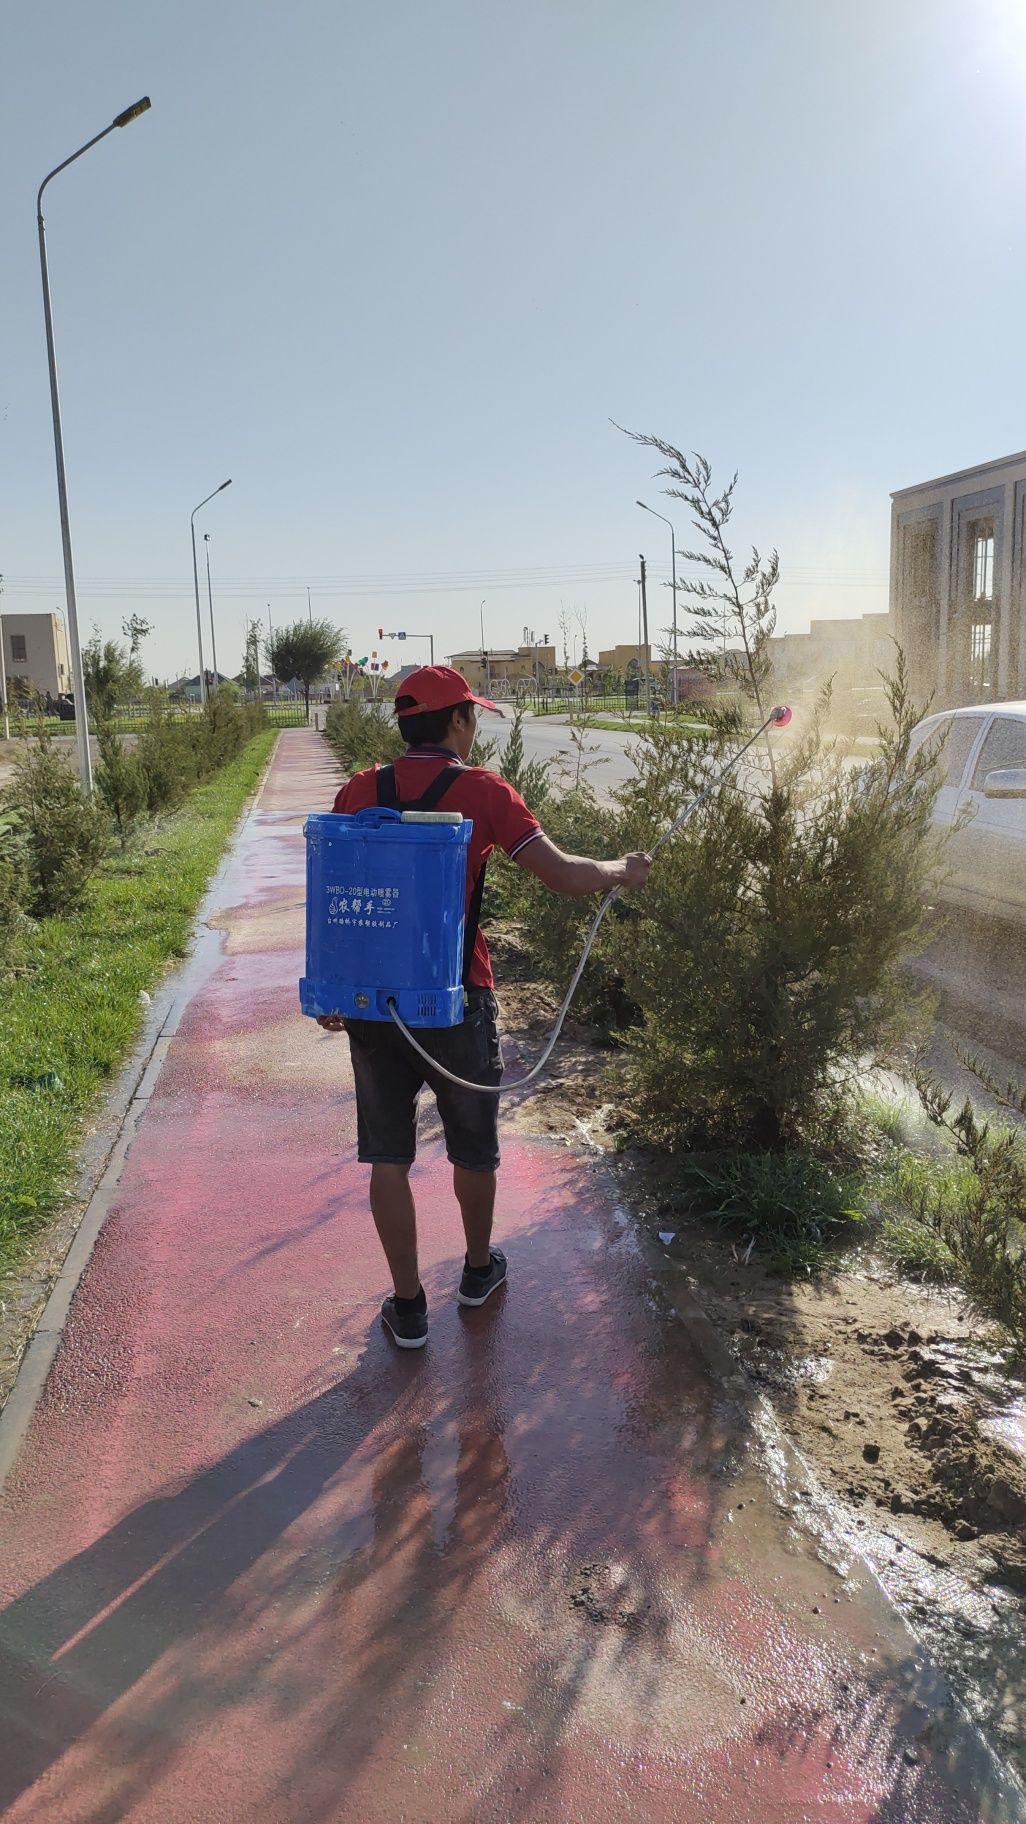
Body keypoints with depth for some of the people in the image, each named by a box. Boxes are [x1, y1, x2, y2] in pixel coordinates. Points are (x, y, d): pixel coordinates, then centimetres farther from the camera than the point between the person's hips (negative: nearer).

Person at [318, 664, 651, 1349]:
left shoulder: (359, 792, 2)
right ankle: (479, 1269, 39)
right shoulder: (483, 791, -8)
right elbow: (561, 873, -11)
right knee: (474, 1148, 19)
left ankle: (408, 1306, 19)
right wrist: (622, 872, 8)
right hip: (456, 1000, -2)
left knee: (388, 1158, 11)